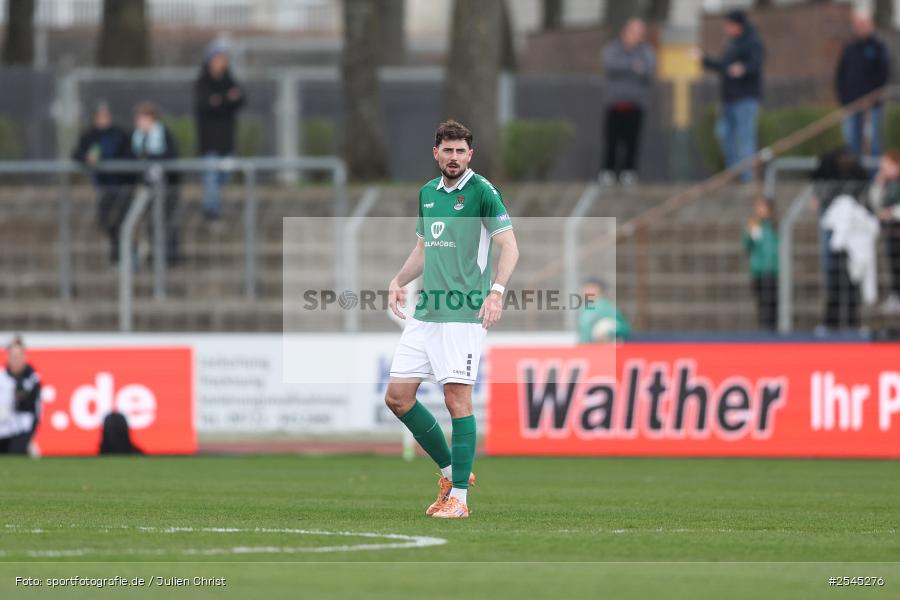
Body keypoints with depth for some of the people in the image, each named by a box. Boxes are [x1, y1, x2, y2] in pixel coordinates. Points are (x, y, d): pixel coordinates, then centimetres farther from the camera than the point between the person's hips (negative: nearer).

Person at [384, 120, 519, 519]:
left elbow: (509, 247, -11)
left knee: (457, 400, -8)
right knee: (397, 396, 5)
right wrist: (398, 281, 10)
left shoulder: (482, 191, -7)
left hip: (463, 314, -7)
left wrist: (497, 291, -26)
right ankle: (450, 470, 19)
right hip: (425, 312, 7)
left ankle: (458, 497, -1)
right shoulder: (427, 193, 14)